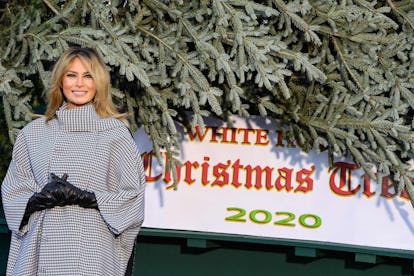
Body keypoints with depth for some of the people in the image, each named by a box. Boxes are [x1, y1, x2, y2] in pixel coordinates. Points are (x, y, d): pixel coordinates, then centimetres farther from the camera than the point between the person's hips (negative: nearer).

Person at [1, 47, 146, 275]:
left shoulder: (115, 131, 2)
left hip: (92, 250, -2)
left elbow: (132, 195, -1)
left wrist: (87, 198, -14)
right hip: (43, 251, 2)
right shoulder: (34, 132, 10)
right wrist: (38, 199, -10)